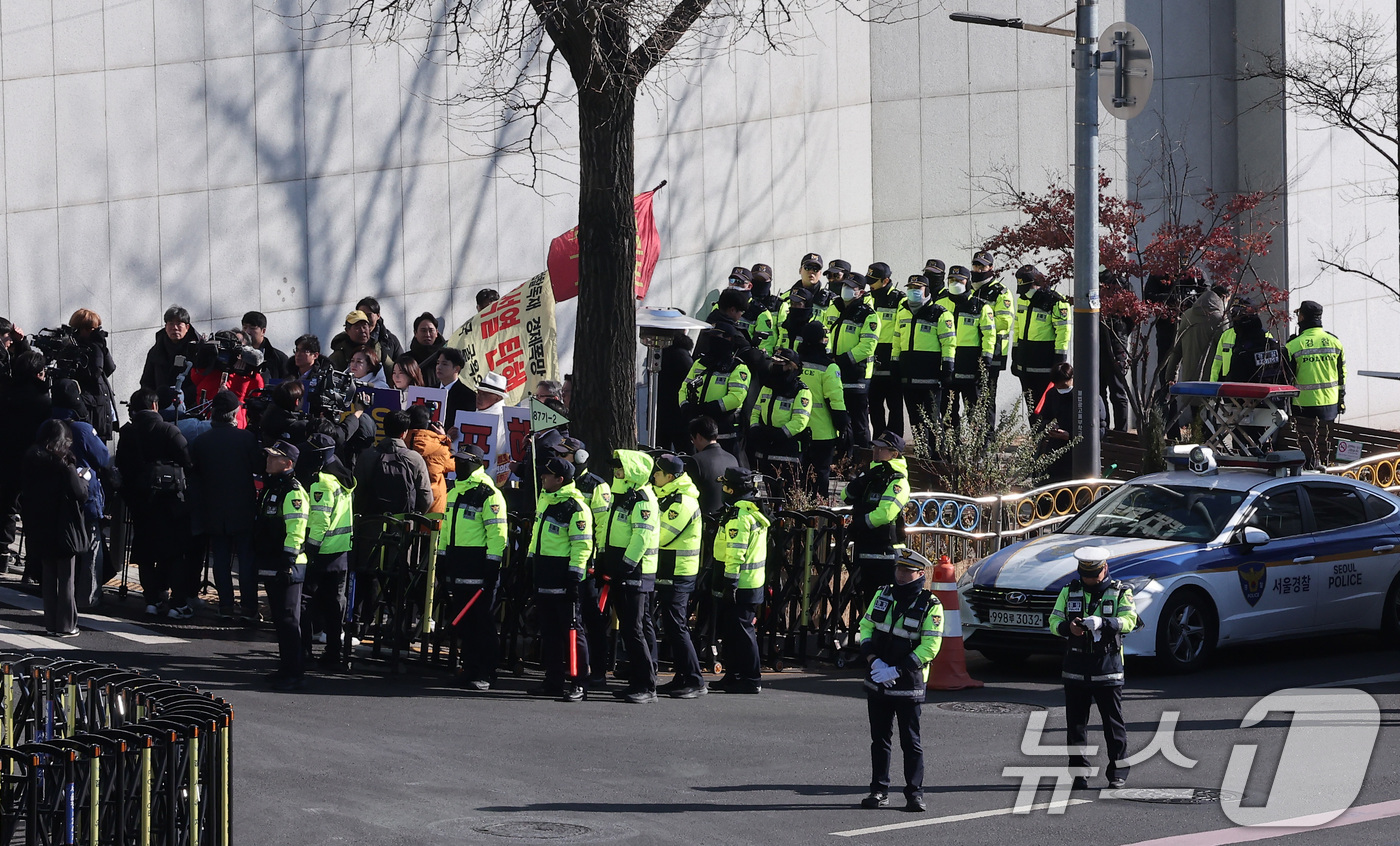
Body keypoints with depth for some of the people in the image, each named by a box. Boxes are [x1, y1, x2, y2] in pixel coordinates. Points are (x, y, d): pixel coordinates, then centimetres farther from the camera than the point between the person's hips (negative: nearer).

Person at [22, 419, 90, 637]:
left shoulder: (31, 461, 3)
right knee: (65, 578, 2)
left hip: (40, 529, 5)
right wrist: (84, 478, 7)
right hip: (64, 528, -5)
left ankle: (51, 623, 16)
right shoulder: (63, 463, -16)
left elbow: (27, 494, 11)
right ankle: (65, 625, 3)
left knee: (49, 578, 14)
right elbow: (79, 492, -14)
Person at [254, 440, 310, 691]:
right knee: (279, 620, 15)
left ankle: (293, 674, -6)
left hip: (287, 566, -10)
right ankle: (285, 668, 22)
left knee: (288, 620, -8)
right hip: (270, 565, 10)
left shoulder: (293, 492, -15)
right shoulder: (271, 487, 17)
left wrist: (288, 564, -23)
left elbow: (295, 532, -21)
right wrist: (261, 561, 27)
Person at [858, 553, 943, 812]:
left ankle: (915, 794, 3)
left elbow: (930, 646, -14)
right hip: (877, 681, 5)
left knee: (911, 742, -2)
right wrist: (873, 661, -8)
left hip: (909, 684, -5)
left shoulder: (930, 606, -9)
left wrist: (897, 671, -19)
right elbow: (866, 626, 9)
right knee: (879, 739, 9)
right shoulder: (883, 595, 7)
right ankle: (879, 791, 16)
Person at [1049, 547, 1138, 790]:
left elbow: (1129, 620, -11)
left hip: (1108, 665, -3)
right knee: (1076, 722, 3)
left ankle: (1118, 772, 8)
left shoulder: (1120, 592, 3)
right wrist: (1068, 627, -19)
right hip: (1075, 666, 3)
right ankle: (1079, 773, 10)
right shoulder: (1069, 592, 11)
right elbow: (1054, 620, 5)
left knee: (1113, 722, 0)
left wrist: (1102, 623, -28)